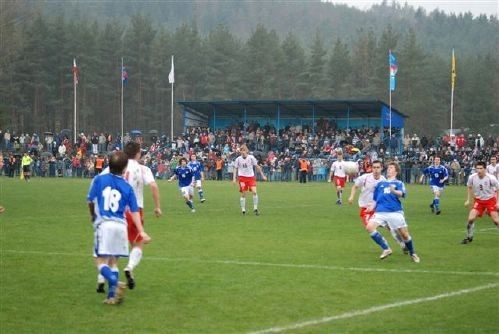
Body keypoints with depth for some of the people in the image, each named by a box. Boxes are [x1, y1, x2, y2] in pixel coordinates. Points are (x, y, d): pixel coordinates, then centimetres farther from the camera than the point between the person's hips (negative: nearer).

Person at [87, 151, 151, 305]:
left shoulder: (99, 179, 2)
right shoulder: (127, 187, 8)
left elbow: (90, 201, 4)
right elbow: (134, 211, 3)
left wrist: (93, 215, 25)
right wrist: (141, 231, 1)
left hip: (104, 224, -3)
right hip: (121, 225, 3)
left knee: (101, 262, -3)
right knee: (113, 262, 15)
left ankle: (116, 284, -28)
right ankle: (112, 296, 11)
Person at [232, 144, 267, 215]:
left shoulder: (251, 157, -4)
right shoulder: (238, 159, -3)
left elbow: (257, 166, 5)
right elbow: (235, 168, 7)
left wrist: (262, 175, 5)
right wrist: (234, 178, -2)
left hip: (251, 177, 0)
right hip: (242, 177, 0)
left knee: (254, 192, -14)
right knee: (243, 194, -1)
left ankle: (255, 208, -3)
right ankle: (243, 209, 8)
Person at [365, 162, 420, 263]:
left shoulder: (399, 183, 11)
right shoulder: (380, 184, 24)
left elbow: (402, 194, -10)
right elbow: (375, 200, 28)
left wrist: (394, 191, -31)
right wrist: (371, 209, 11)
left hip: (395, 212, -3)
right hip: (380, 212, 3)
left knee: (404, 234, -4)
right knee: (369, 227, -20)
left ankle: (412, 254, 23)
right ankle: (386, 249, -10)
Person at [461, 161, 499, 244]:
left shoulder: (491, 178, -22)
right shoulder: (472, 177, -13)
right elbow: (470, 187, 9)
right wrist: (468, 200, 7)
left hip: (490, 200, -3)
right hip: (479, 200, 3)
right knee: (471, 218, -10)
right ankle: (469, 237, 9)